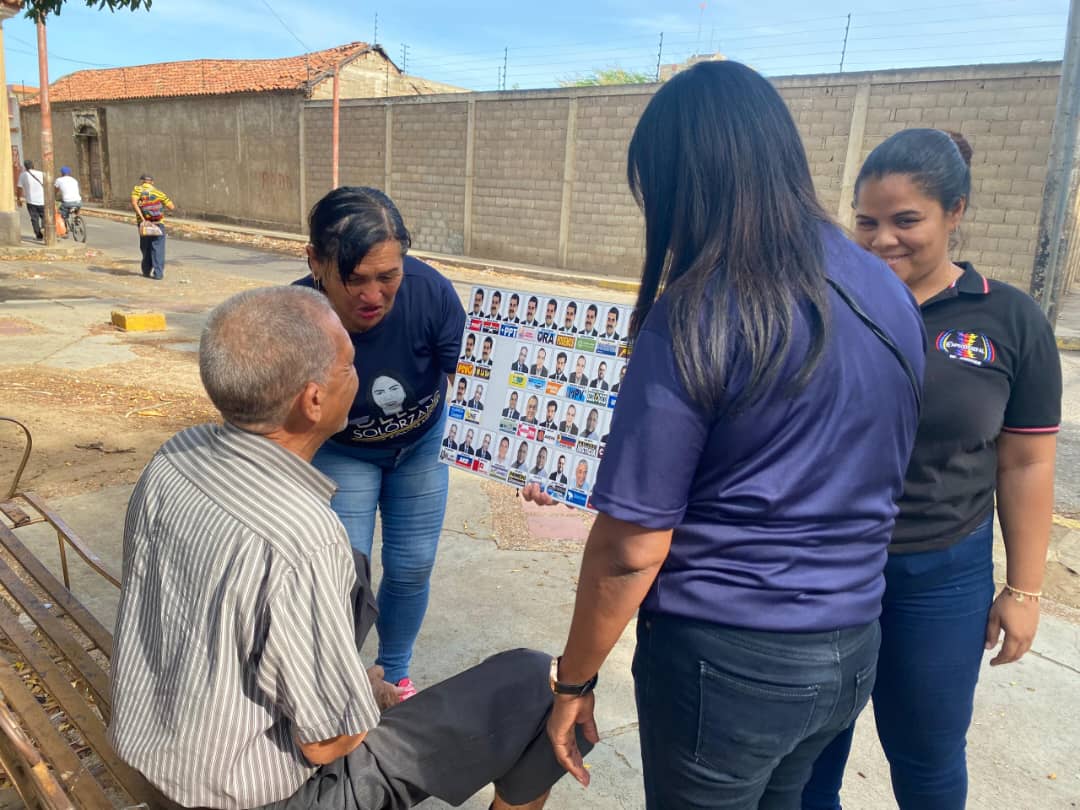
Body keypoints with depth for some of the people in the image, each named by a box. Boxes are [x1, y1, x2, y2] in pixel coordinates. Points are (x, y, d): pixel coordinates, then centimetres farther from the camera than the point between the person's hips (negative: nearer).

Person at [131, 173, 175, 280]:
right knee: (158, 248, -2)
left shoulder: (137, 189, 4)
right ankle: (158, 273, -11)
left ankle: (147, 270, 24)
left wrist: (142, 218, -16)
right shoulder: (158, 192, 6)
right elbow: (172, 207, 4)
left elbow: (134, 203, -15)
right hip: (158, 223, -1)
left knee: (145, 248, 17)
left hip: (144, 223, 1)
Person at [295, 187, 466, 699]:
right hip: (341, 453, -1)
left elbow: (471, 383, -24)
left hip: (422, 444, 2)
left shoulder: (430, 292, -34)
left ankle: (395, 675, 37)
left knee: (411, 567, 9)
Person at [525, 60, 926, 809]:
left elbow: (631, 551, -19)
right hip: (852, 649, 7)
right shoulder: (890, 296, 0)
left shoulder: (694, 320, -22)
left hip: (726, 658, -6)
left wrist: (573, 681, -5)